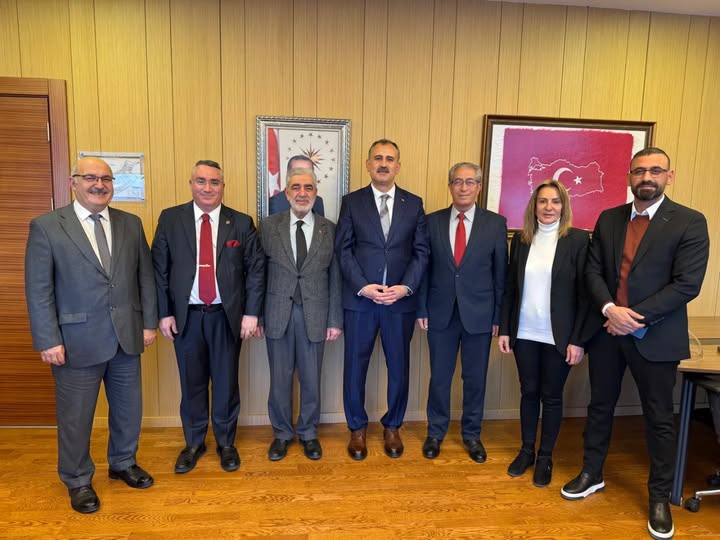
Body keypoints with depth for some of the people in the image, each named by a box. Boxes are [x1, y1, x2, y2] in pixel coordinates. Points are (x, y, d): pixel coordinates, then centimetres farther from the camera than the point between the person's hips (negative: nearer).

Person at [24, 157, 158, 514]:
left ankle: (123, 464, 41)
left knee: (129, 408, 17)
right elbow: (38, 290, -7)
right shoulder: (46, 227, -6)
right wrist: (49, 341, -10)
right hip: (77, 340, -3)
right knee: (76, 416, 12)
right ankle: (78, 481, 35)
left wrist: (150, 322, 4)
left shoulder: (131, 224, 5)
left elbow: (145, 277, 7)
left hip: (127, 336, 4)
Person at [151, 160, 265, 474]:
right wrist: (164, 313, -3)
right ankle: (193, 444, 32)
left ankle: (226, 443, 30)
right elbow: (159, 269, 2)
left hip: (226, 316, 0)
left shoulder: (241, 223, 0)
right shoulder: (170, 219, 1)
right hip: (186, 316, 1)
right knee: (191, 383, 12)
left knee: (226, 382, 10)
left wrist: (251, 312, -6)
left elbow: (256, 269, -1)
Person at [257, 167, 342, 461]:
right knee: (279, 378, 12)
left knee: (311, 379, 11)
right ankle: (282, 433, 32)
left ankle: (309, 433, 32)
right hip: (278, 313, 0)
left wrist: (335, 320, 0)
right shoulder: (268, 226, 1)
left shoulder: (329, 229, 2)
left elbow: (335, 277, 2)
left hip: (314, 314, 0)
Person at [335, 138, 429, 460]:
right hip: (359, 299, -1)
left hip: (401, 300, 1)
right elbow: (343, 250, -2)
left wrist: (406, 287, -11)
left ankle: (392, 426, 32)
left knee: (399, 367, 11)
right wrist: (363, 287, -14)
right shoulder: (351, 202, 3)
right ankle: (357, 428, 28)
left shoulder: (413, 203, 6)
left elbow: (421, 251, 2)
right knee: (355, 367, 8)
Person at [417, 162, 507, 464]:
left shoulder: (495, 223, -1)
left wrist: (498, 315, -2)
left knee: (475, 379, 12)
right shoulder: (432, 222, 2)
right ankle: (435, 433, 31)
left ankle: (471, 435, 33)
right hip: (441, 313, 1)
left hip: (479, 314, 0)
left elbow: (501, 273, 0)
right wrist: (422, 309, -1)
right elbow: (424, 268, 3)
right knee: (439, 377, 11)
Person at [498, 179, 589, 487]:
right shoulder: (521, 239, 3)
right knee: (528, 393, 14)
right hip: (524, 333, 3)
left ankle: (545, 457, 28)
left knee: (551, 396, 10)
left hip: (558, 336, -3)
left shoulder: (578, 240, -6)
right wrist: (504, 329, 3)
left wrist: (577, 340, -10)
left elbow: (584, 293, -7)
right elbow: (510, 287, 6)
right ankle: (526, 450, 31)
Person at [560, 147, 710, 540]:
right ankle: (592, 474, 33)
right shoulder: (608, 219, 5)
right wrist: (610, 309, -16)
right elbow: (593, 271, 1)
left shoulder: (690, 222, -7)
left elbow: (687, 284, -14)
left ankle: (659, 498, 28)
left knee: (659, 419, 10)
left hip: (655, 336, -3)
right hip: (606, 329, 4)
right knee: (600, 406, 15)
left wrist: (635, 317, -17)